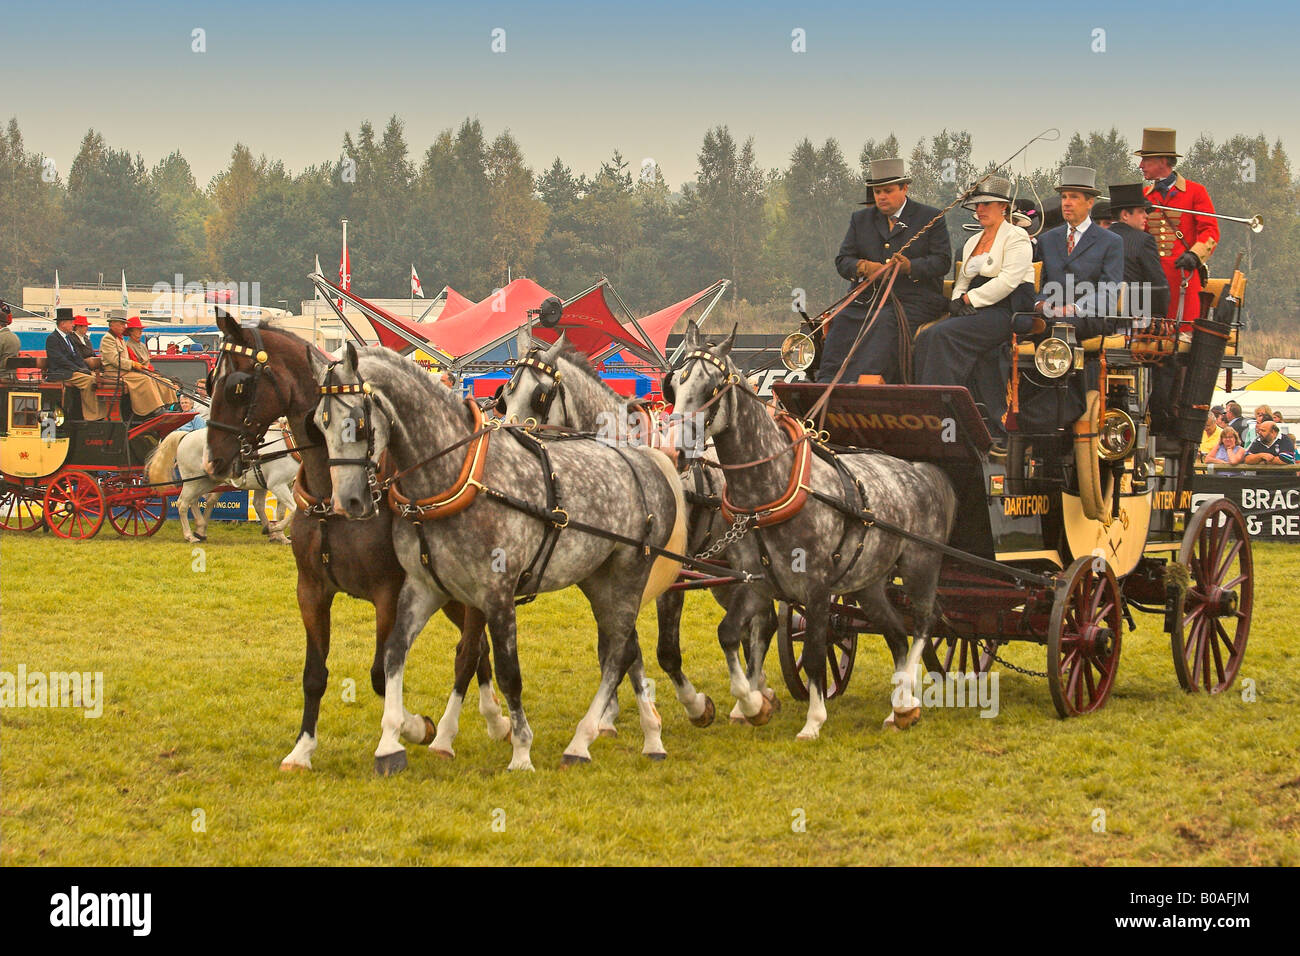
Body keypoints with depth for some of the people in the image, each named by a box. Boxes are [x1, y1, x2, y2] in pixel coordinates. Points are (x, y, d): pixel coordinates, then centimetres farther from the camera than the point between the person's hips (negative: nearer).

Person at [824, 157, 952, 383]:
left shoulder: (930, 218, 6)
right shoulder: (861, 220, 18)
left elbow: (942, 262, -2)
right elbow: (842, 261, 11)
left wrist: (910, 267, -21)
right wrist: (863, 267, -13)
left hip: (914, 300, -4)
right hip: (868, 299, 4)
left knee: (885, 323, -35)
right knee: (841, 323, -27)